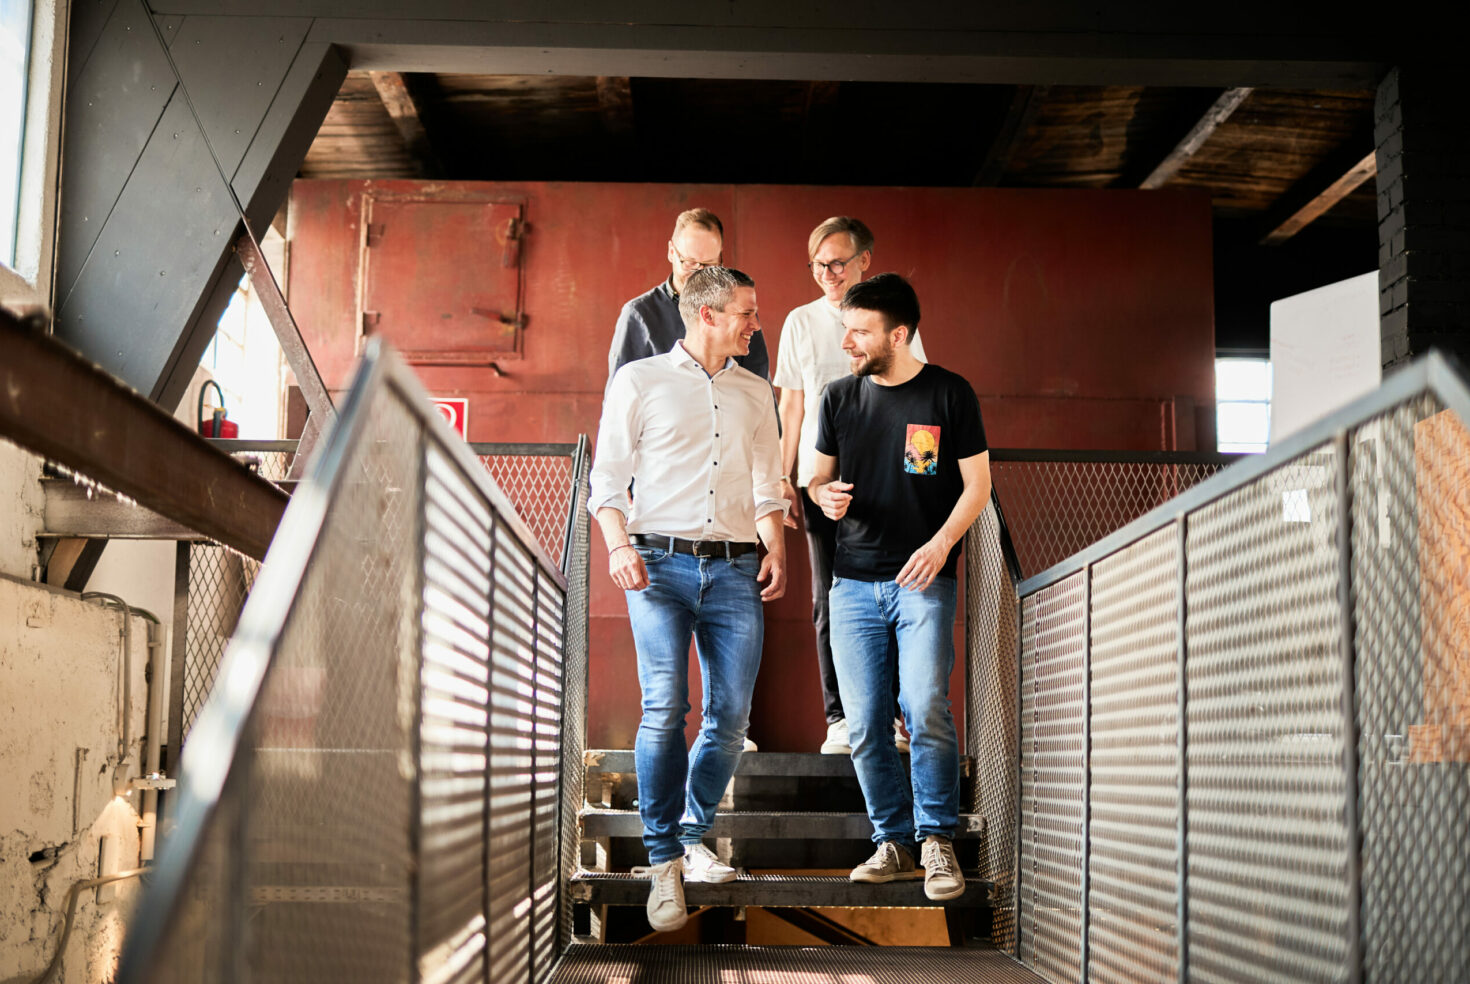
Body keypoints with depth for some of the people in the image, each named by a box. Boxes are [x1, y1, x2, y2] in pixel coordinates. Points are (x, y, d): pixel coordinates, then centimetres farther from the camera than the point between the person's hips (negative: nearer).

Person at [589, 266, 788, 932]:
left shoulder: (755, 393, 20)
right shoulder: (639, 381, 8)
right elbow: (607, 478, 4)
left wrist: (776, 550, 6)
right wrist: (619, 545, -11)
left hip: (734, 569, 4)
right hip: (661, 562, -4)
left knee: (731, 715, -3)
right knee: (664, 708, -14)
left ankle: (692, 837, 16)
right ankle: (664, 863, -6)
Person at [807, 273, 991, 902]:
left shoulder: (950, 394, 0)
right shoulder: (839, 399, 11)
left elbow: (978, 483, 2)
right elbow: (819, 476, 20)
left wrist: (942, 542, -13)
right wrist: (824, 495, -4)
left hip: (923, 580, -4)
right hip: (854, 582, 4)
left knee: (926, 711, -15)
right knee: (865, 726, 2)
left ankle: (937, 842, -2)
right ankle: (893, 843, 13)